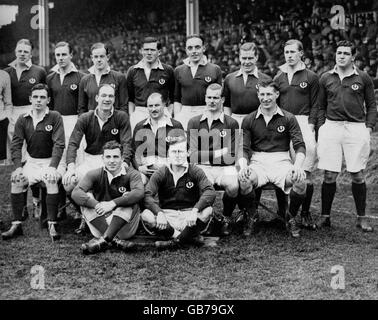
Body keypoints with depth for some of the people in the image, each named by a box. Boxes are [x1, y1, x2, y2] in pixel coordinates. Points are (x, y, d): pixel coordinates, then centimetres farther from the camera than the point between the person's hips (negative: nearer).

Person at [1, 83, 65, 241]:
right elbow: (16, 145, -1)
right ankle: (16, 225, -14)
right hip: (32, 161, 3)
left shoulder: (55, 117, -5)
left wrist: (52, 167, -25)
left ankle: (52, 225, -25)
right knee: (16, 180, -23)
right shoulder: (23, 120, 5)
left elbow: (59, 144, -13)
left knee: (51, 180, -33)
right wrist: (18, 167, -17)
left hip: (52, 161, -3)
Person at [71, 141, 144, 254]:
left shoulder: (131, 174, -4)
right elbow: (76, 193, -17)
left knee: (129, 200, -25)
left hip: (124, 225, -2)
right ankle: (114, 239, -36)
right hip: (101, 223, 2)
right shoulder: (95, 174, 0)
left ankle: (105, 239, -39)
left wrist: (113, 203, -35)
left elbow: (139, 193, -26)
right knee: (87, 197, -18)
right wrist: (97, 205, -34)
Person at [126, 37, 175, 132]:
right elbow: (130, 98, 15)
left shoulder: (168, 70, 5)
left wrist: (169, 115, -1)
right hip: (138, 113, 2)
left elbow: (173, 97, 8)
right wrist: (131, 115, 6)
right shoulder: (133, 71, 10)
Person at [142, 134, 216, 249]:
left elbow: (210, 192, -16)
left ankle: (175, 242, -19)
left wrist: (195, 210, -33)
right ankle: (189, 238, -21)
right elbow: (147, 195, -12)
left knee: (207, 211, -30)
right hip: (167, 215, 1)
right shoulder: (161, 173, 1)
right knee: (146, 216, -28)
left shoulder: (195, 172, -1)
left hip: (189, 217, 0)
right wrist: (159, 212, -31)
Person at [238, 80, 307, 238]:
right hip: (257, 162, 0)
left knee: (300, 180, -32)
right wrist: (243, 166, -17)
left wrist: (297, 166, -19)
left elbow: (300, 146, 0)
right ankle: (251, 217, -3)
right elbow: (243, 149, 5)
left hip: (282, 161, 0)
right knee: (243, 180, -34)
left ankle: (291, 217, -1)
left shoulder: (288, 118, 7)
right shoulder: (249, 120, 10)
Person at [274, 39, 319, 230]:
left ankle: (305, 213, 0)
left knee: (306, 174, -8)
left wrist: (310, 126, -7)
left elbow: (315, 105, 4)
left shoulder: (310, 77, 6)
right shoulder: (278, 77, 16)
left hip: (303, 121, -3)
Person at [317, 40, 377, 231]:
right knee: (329, 175, 0)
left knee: (357, 175, 1)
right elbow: (321, 107, 15)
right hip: (331, 127, 1)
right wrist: (321, 128, 5)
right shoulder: (326, 78, 10)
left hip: (356, 128, -1)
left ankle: (361, 218, 12)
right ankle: (325, 216, 11)